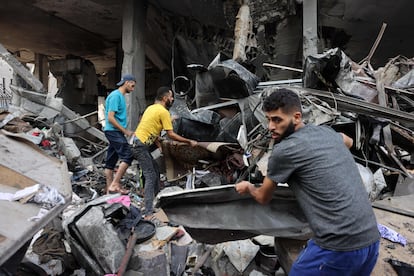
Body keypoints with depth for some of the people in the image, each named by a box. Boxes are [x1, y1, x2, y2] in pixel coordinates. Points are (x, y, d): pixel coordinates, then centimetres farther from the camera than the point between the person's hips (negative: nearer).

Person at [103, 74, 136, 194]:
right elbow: (110, 118, -18)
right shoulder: (116, 95, -12)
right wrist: (125, 131, -15)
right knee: (127, 155, -14)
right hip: (114, 131, -10)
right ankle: (115, 184, -12)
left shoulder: (120, 96, 18)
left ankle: (110, 187, 14)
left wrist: (125, 131, 17)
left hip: (114, 132, 10)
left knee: (111, 160, 9)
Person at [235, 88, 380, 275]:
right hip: (371, 240, 7)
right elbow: (348, 142, 35)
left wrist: (248, 188, 26)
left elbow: (263, 198, 5)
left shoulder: (283, 151, -12)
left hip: (338, 247, -7)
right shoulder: (327, 132, 8)